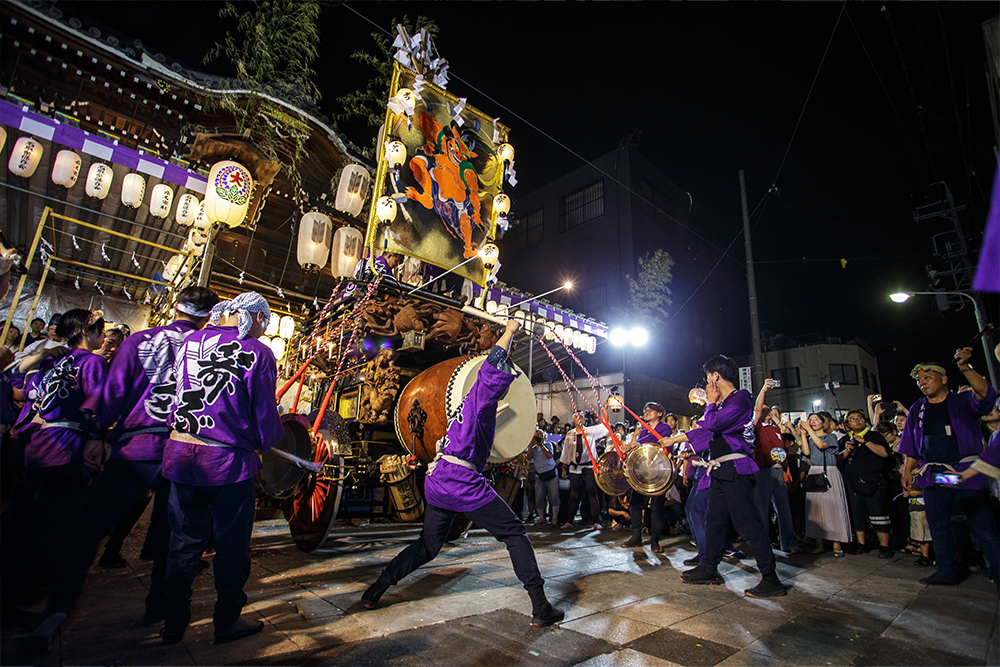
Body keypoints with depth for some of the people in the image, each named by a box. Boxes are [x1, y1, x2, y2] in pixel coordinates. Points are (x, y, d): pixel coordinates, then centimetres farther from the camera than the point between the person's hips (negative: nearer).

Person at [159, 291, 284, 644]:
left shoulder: (190, 341, 6)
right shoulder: (258, 353, -12)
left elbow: (173, 393, 15)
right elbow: (265, 414, -10)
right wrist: (266, 441, 9)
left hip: (180, 453, 6)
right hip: (229, 460, -5)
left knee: (184, 541, 19)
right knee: (231, 544, 11)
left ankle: (173, 624, 32)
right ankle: (227, 621, 27)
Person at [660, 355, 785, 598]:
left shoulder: (741, 398, -11)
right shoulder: (723, 403, 18)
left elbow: (712, 424, -21)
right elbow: (707, 432, 22)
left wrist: (712, 402, -10)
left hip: (735, 470, -10)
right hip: (720, 471, 10)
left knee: (746, 522, -7)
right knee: (714, 518, 14)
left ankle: (771, 579, 3)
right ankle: (709, 568, 25)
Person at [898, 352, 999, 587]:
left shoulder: (962, 402, 2)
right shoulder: (917, 410, 13)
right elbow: (912, 447, 15)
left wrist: (965, 367, -33)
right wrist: (908, 471, 9)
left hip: (966, 473, -4)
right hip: (932, 476, 4)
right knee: (938, 525, 8)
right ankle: (947, 571, 18)